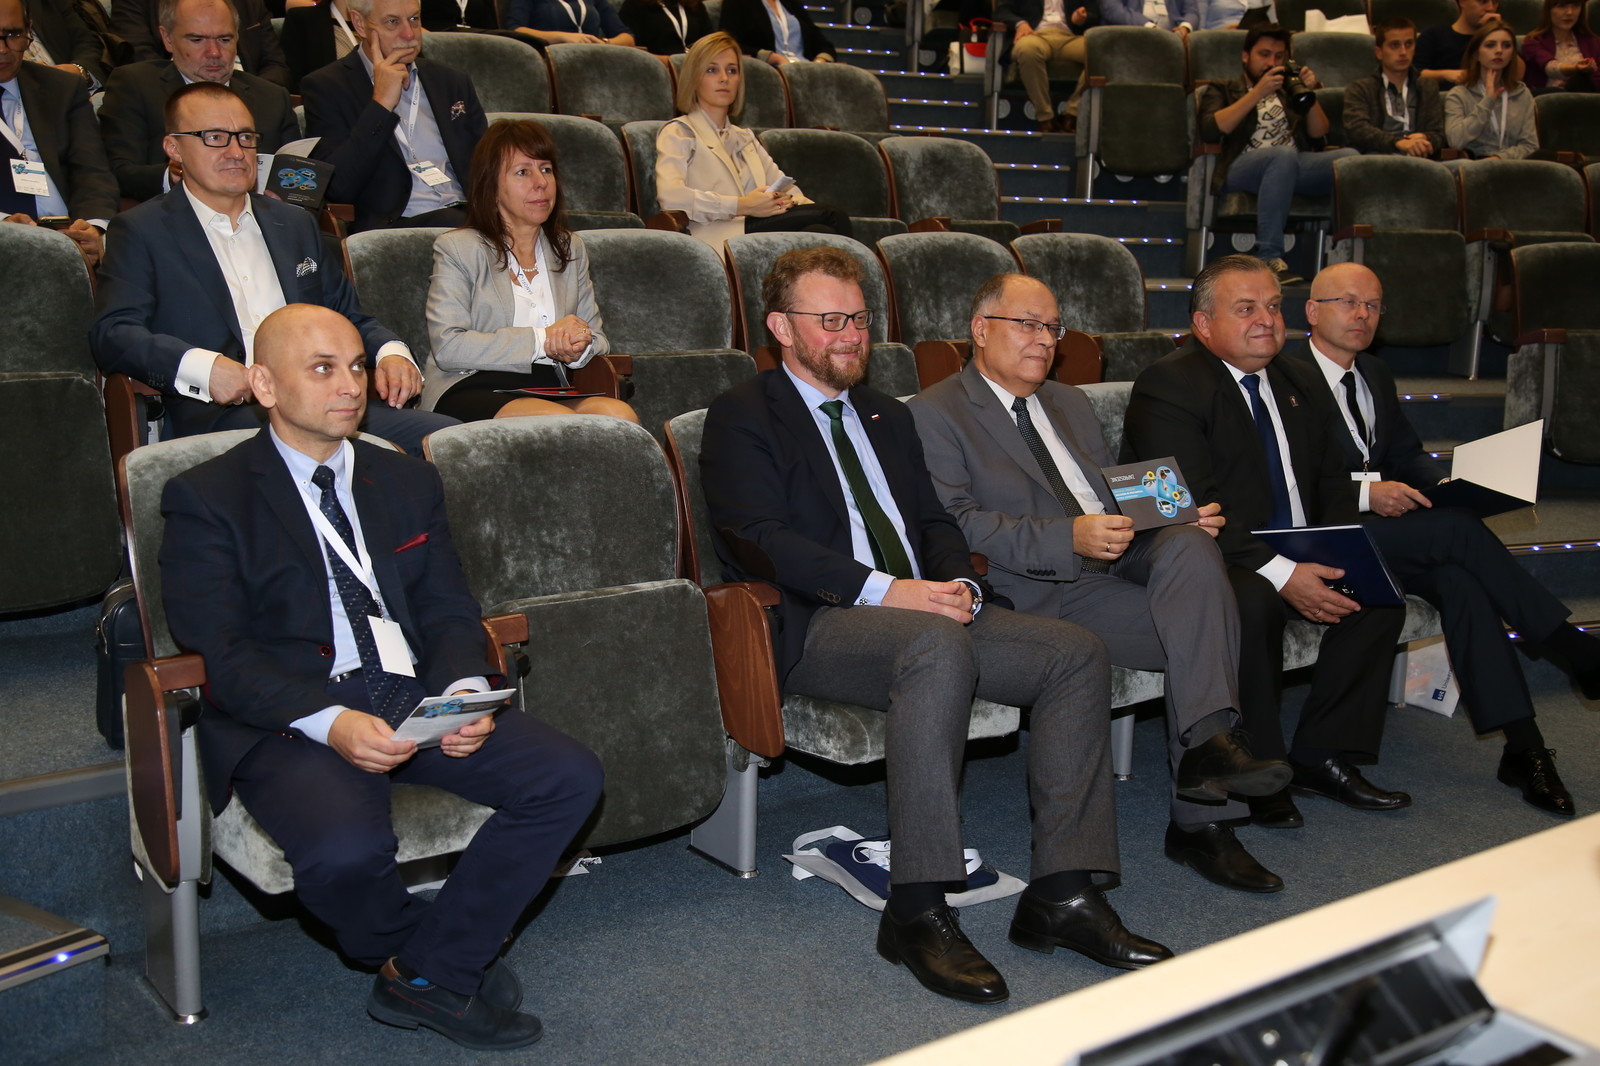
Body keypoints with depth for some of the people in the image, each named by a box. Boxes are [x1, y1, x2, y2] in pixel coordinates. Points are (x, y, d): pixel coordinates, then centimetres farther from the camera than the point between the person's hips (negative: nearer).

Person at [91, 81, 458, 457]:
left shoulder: (296, 223, 27)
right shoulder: (142, 231, 11)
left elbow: (348, 315, 30)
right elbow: (112, 334, -2)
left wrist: (390, 352, 5)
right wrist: (202, 367, -21)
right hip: (225, 414, -5)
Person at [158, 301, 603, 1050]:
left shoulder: (407, 482, 18)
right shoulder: (207, 498, 2)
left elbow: (449, 611, 14)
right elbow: (217, 652, -7)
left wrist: (465, 690, -9)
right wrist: (328, 722, -23)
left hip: (415, 699, 5)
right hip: (289, 720, -4)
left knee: (569, 777, -17)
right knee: (344, 849, -35)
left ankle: (426, 975, -6)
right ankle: (450, 956, 1)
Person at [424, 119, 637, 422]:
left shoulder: (571, 250, 24)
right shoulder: (458, 248, 7)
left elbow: (597, 338, 22)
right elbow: (447, 348, -7)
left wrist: (579, 348, -5)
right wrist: (541, 340, -10)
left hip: (548, 392, 5)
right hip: (472, 389, -5)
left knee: (622, 415, -30)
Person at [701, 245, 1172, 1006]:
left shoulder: (886, 417, 26)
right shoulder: (742, 416, 3)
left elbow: (936, 521, 21)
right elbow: (760, 540, -11)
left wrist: (957, 584, -3)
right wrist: (885, 590, -21)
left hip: (927, 608, 7)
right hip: (815, 627, -7)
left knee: (1077, 653, -13)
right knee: (938, 646, -38)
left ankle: (1061, 893, -13)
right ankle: (917, 911, -33)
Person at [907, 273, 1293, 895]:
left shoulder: (1068, 403, 27)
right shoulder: (936, 414, 2)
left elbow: (1120, 494, 27)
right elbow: (959, 522, -13)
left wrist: (1183, 513, 4)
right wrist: (1069, 538, -23)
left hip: (1125, 560, 6)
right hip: (1039, 591, -6)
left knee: (1190, 546, -26)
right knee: (1198, 629, -25)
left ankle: (1203, 782, -27)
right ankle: (1200, 818, -20)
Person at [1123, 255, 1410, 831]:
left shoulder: (1295, 383, 14)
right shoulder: (1169, 384, -12)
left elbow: (1332, 484, 15)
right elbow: (1192, 509, -21)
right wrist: (1280, 573, -28)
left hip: (1294, 558, 8)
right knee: (1252, 603, -35)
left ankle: (1323, 756, 0)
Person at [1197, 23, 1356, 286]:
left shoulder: (1289, 92, 32)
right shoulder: (1222, 90, 21)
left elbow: (1319, 133, 19)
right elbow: (1209, 131, -2)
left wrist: (1310, 94, 4)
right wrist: (1258, 93, -5)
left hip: (1297, 166, 4)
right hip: (1242, 167, -4)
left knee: (1349, 156, -26)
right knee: (1284, 155, -39)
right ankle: (1269, 258, -41)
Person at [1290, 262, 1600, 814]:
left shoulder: (1376, 375, 21)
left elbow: (1408, 455, 22)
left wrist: (1448, 484, 1)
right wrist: (1364, 493, -23)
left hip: (1382, 526, 7)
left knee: (1459, 578, -24)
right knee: (1458, 528, -27)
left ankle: (1521, 745, -24)